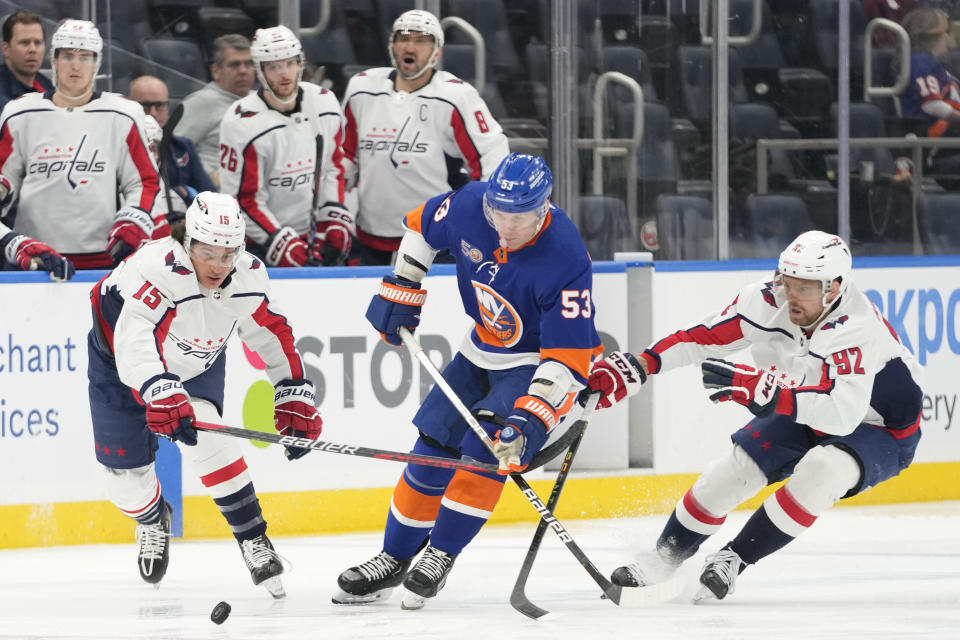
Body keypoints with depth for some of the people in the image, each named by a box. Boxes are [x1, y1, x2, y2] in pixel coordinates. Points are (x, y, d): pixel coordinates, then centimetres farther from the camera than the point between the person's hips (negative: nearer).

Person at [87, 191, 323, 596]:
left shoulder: (248, 277, -23)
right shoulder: (156, 269, -41)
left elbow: (274, 337, -7)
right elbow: (132, 339, -55)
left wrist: (295, 400, -9)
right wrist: (161, 395, -69)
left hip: (197, 364, 2)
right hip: (120, 361, -2)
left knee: (203, 436, -25)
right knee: (125, 470, 3)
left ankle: (251, 536, -12)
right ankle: (152, 520, 39)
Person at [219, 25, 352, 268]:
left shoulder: (325, 105, 0)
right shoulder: (242, 124, -17)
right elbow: (244, 200, -15)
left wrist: (334, 222, 1)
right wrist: (283, 245, -20)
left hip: (312, 236, 5)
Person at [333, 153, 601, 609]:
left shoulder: (565, 261, -34)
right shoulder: (470, 207, -19)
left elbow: (570, 358, -34)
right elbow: (422, 225, 6)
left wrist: (531, 417, -41)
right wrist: (400, 291, 3)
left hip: (540, 364, -6)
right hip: (481, 353, 6)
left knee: (486, 447, -22)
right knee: (432, 448, 4)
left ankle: (441, 555, -5)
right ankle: (394, 559, 20)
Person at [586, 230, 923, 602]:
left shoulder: (858, 330, -39)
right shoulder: (768, 302, -20)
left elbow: (842, 412, -51)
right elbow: (702, 337, -10)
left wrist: (761, 390, -57)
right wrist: (635, 367, -20)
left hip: (879, 429, -6)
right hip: (805, 418, 6)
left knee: (820, 472, -34)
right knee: (728, 473, -6)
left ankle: (733, 560, -16)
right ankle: (662, 561, 17)